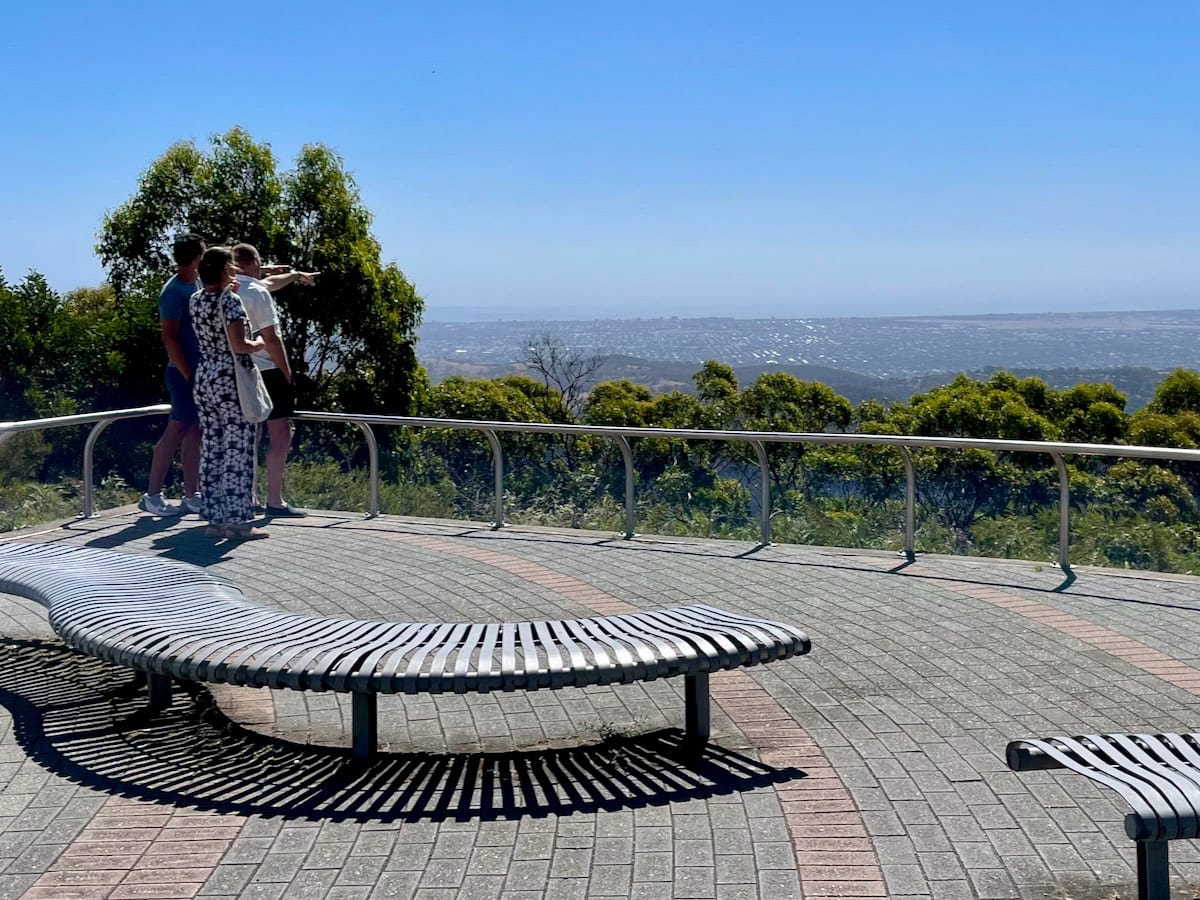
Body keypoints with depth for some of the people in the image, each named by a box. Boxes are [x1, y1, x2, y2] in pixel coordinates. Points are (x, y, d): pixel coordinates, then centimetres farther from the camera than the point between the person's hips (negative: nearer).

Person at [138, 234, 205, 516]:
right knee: (176, 432, -7)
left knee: (195, 433, 10)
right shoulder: (174, 291, -14)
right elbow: (168, 337, -19)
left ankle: (191, 495, 14)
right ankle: (152, 496, -2)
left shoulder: (196, 286, 12)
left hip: (200, 372, 9)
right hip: (184, 373, -9)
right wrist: (188, 374, -22)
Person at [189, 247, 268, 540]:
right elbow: (239, 346, -22)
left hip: (205, 378, 8)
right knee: (237, 450, -3)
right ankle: (237, 521, -1)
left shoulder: (195, 300, 8)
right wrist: (260, 343, -4)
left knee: (212, 448, 9)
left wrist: (228, 290, 28)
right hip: (232, 381, -8)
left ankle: (215, 518, 12)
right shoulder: (231, 301, -15)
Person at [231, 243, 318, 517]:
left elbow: (269, 282, 28)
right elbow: (271, 339, -18)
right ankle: (275, 500, -7)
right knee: (280, 434, -4)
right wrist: (287, 373, -10)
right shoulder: (258, 293, -15)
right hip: (267, 371, -8)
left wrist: (295, 275, 43)